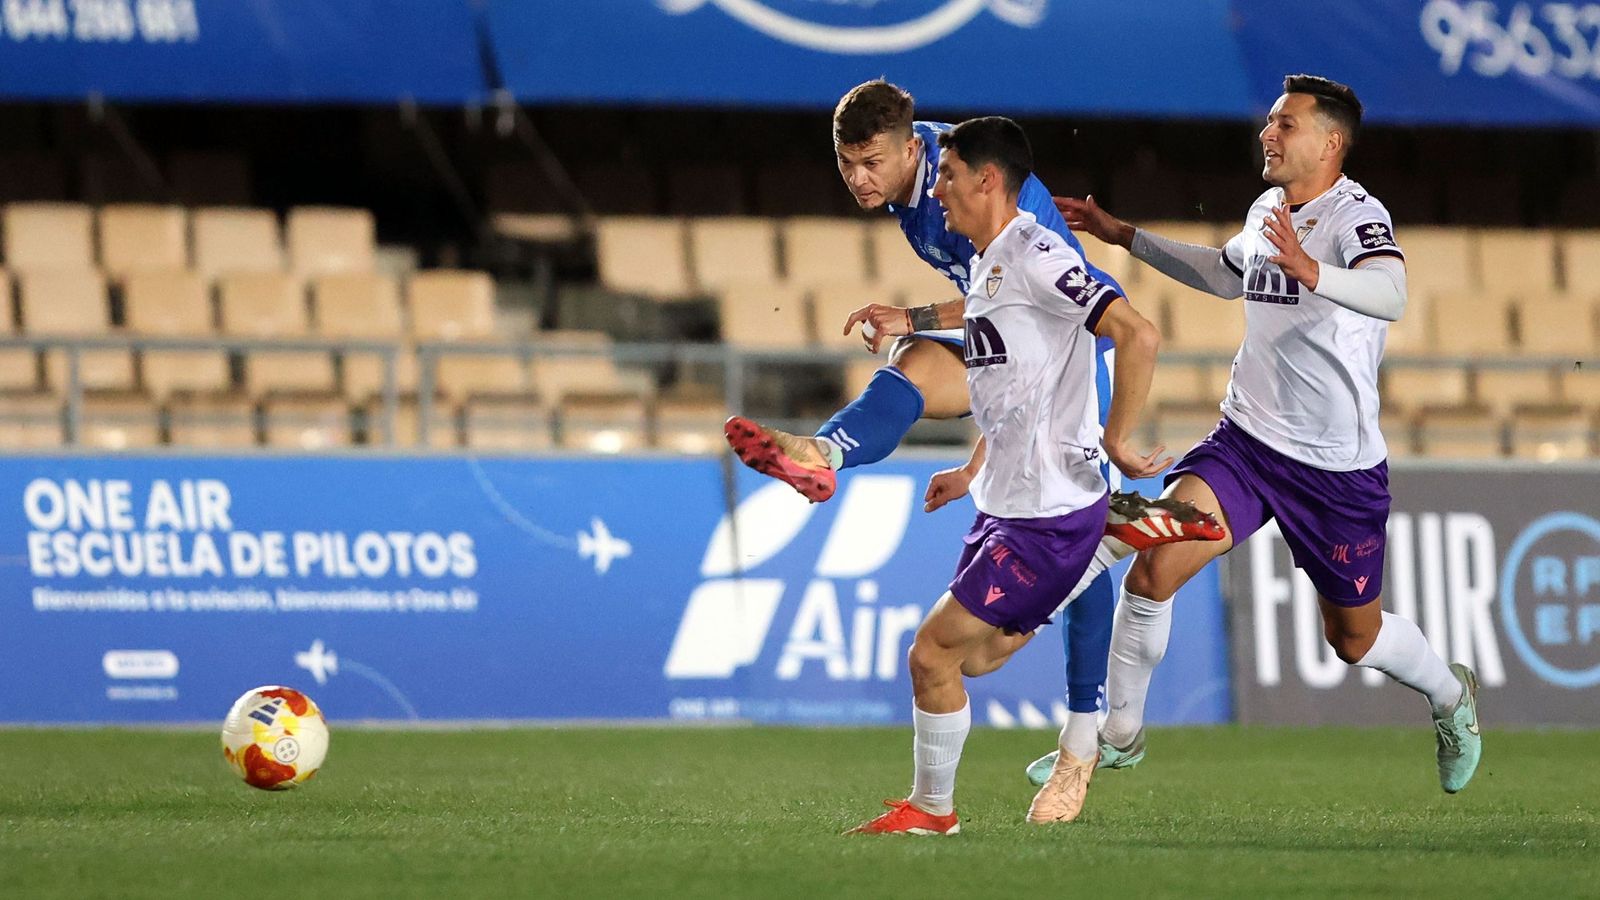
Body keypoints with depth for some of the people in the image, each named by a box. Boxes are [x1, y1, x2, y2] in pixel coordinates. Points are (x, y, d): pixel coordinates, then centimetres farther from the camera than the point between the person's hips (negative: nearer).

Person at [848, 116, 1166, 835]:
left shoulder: (1036, 256, -18)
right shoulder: (986, 267, 14)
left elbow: (1139, 336, -27)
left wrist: (1116, 440, -23)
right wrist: (974, 471, 27)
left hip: (1048, 517, -10)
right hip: (1005, 504, 10)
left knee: (932, 652, -5)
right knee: (971, 655, 14)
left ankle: (930, 808, 11)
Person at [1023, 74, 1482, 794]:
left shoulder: (1357, 216, -17)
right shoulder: (1267, 212, 6)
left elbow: (1389, 294, -40)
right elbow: (1227, 274, 30)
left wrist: (1310, 270, -57)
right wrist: (1124, 237, 31)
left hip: (1339, 466, -5)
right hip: (1246, 439, 5)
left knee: (1354, 638, 11)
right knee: (1155, 566, -17)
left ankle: (1451, 694, 43)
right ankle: (1120, 733, -2)